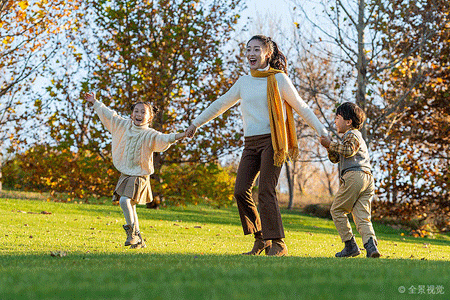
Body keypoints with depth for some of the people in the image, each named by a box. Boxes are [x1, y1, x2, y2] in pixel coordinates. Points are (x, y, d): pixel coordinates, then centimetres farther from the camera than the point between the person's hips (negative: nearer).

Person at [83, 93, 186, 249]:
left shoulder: (150, 135, -10)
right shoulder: (125, 126, 6)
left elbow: (165, 139, -26)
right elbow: (109, 115, 16)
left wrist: (182, 135, -43)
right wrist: (95, 102, 23)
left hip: (139, 176, -6)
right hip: (125, 175, 6)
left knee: (125, 201, -24)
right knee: (130, 207, 10)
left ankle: (132, 232, -7)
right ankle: (138, 240, 20)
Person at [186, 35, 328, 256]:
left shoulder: (279, 79, 3)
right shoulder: (244, 82, 16)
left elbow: (301, 108, 7)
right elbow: (220, 104, 27)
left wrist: (322, 132, 0)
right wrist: (196, 123, 29)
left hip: (272, 141, -5)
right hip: (251, 144, 5)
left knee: (265, 192, -15)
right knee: (241, 190, -8)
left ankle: (278, 244, -11)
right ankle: (261, 238, 4)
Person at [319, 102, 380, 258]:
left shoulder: (352, 135, 2)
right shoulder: (351, 136, 33)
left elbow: (349, 150, -19)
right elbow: (335, 158, 33)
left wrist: (331, 144, -10)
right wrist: (330, 148, 15)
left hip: (354, 176, -9)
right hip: (368, 179, 9)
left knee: (337, 210, 0)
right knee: (362, 216, -1)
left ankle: (350, 245, -5)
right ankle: (370, 243, -21)